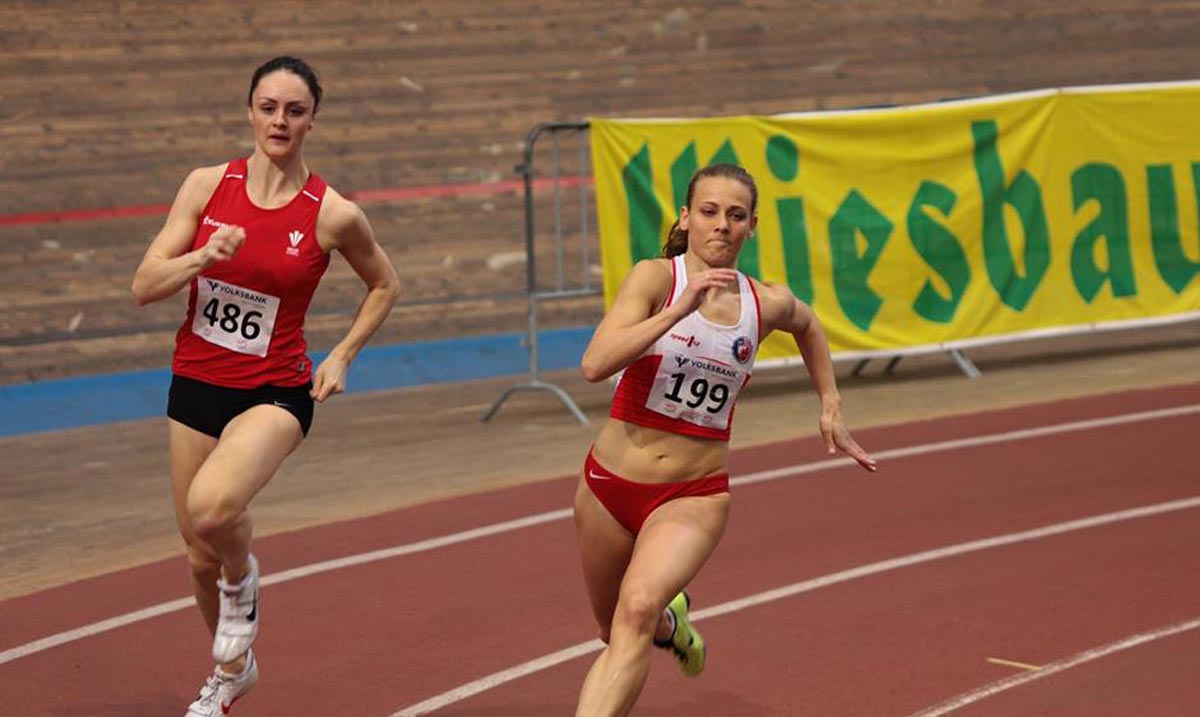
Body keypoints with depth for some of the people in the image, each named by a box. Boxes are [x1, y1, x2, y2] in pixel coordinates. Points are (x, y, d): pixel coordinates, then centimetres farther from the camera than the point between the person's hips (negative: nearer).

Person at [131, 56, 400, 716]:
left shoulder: (333, 214, -9)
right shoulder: (207, 186, -4)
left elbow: (384, 284, 10)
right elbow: (144, 287, -5)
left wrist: (342, 355, 0)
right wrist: (205, 256, -22)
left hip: (275, 393, -4)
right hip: (196, 386, 4)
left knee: (212, 508, -33)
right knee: (200, 555, 13)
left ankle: (242, 580, 3)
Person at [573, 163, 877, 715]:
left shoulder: (767, 304, -2)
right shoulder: (655, 278, -12)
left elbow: (807, 326, 25)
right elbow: (594, 365, -27)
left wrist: (830, 408, 21)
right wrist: (681, 309, -33)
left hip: (695, 495, 0)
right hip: (611, 484, 0)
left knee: (637, 610, -29)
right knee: (617, 632, 21)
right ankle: (670, 621, 57)